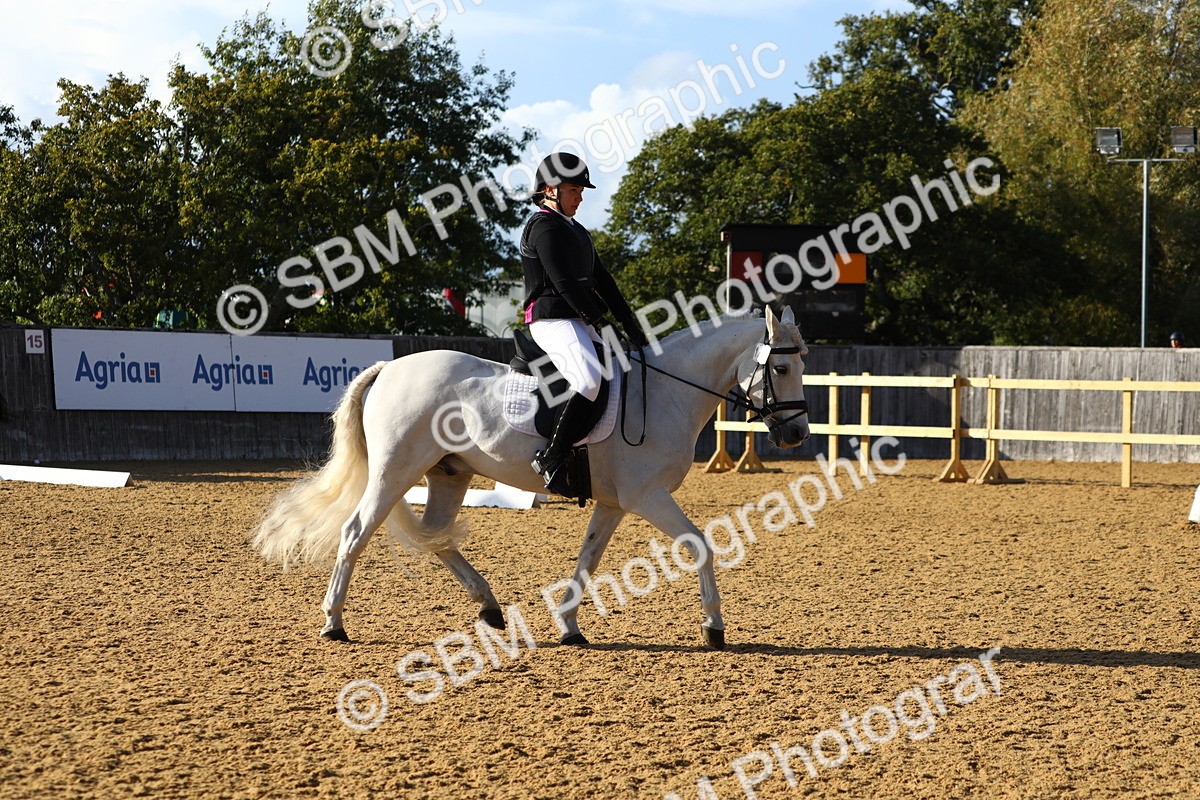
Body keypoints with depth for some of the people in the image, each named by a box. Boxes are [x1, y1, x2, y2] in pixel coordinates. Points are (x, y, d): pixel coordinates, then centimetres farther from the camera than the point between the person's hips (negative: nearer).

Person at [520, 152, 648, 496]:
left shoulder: (576, 231, 24)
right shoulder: (544, 226, -7)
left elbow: (601, 280, 20)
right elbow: (564, 282, -16)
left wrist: (631, 326, 12)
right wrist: (598, 319, -17)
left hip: (582, 323, 10)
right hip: (553, 319, -10)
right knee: (590, 380, -31)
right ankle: (552, 459, -29)